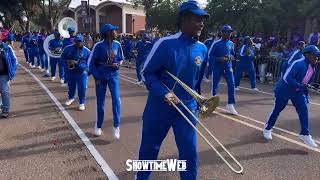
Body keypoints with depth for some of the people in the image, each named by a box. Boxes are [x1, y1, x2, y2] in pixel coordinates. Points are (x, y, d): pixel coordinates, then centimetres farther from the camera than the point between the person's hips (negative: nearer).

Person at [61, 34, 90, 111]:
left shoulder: (86, 51, -9)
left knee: (82, 88, -7)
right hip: (70, 71, 3)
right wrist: (67, 62, -12)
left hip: (81, 72, -3)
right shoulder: (68, 48, -5)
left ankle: (82, 103, 11)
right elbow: (63, 58, 5)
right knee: (71, 86, 21)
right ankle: (71, 98, 48)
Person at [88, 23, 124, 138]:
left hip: (113, 75, 2)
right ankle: (98, 126, 25)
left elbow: (121, 58, 12)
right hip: (101, 76, -2)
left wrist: (118, 64, -9)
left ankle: (116, 126, 1)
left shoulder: (117, 44, -3)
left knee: (116, 99, -11)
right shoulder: (99, 46, -14)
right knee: (100, 102, 7)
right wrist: (96, 77, -9)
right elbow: (91, 62, -7)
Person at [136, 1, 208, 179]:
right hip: (159, 107, -2)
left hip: (187, 109, 3)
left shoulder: (202, 49, 0)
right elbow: (147, 73, -11)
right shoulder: (165, 44, -16)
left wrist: (196, 103, 18)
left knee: (189, 152, 7)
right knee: (149, 148, 16)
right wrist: (164, 93, -24)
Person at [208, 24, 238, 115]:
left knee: (232, 84, -7)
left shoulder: (231, 44, 5)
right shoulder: (216, 43, -10)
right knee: (215, 85, 5)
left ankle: (230, 105, 1)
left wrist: (231, 57, -6)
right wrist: (219, 59, -20)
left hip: (228, 67, 4)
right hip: (217, 67, -3)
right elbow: (210, 55, -7)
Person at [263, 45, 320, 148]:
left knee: (304, 110, -2)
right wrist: (300, 86, -35)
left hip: (298, 91, 8)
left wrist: (305, 91, 16)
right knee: (277, 110, 5)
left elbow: (306, 81, 16)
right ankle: (267, 128, 24)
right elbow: (287, 78, -31)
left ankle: (305, 134, 8)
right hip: (284, 90, -8)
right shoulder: (299, 64, -25)